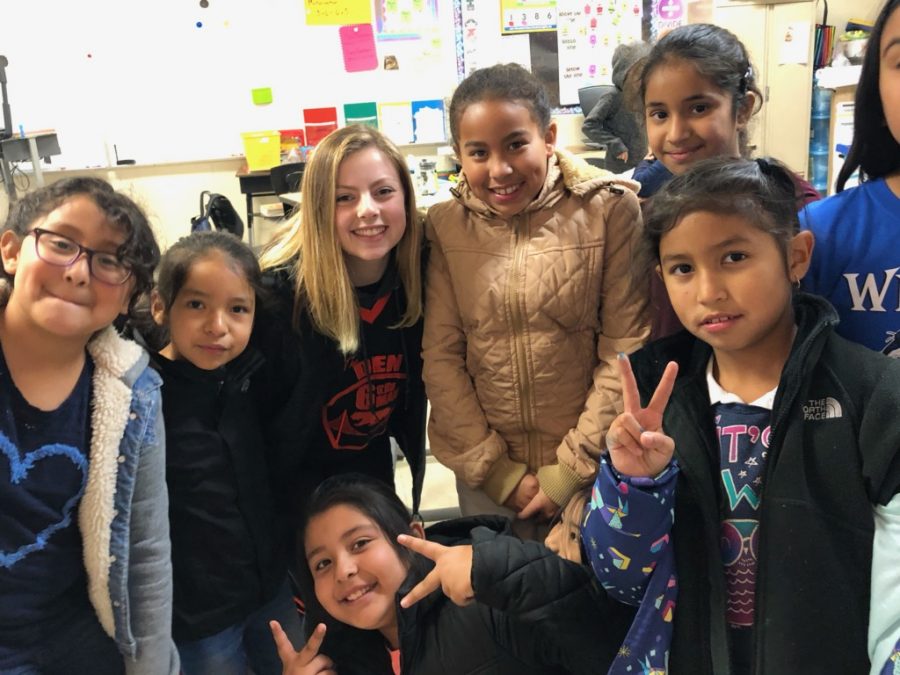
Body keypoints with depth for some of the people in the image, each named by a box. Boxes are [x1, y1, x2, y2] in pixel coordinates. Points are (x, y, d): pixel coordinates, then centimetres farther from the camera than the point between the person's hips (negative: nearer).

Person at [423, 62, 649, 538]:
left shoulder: (609, 209, -10)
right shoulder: (445, 226, -4)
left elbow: (625, 352, -11)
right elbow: (440, 356, -4)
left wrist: (571, 471, -11)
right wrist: (497, 472, -7)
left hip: (591, 466, -1)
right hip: (485, 478, 2)